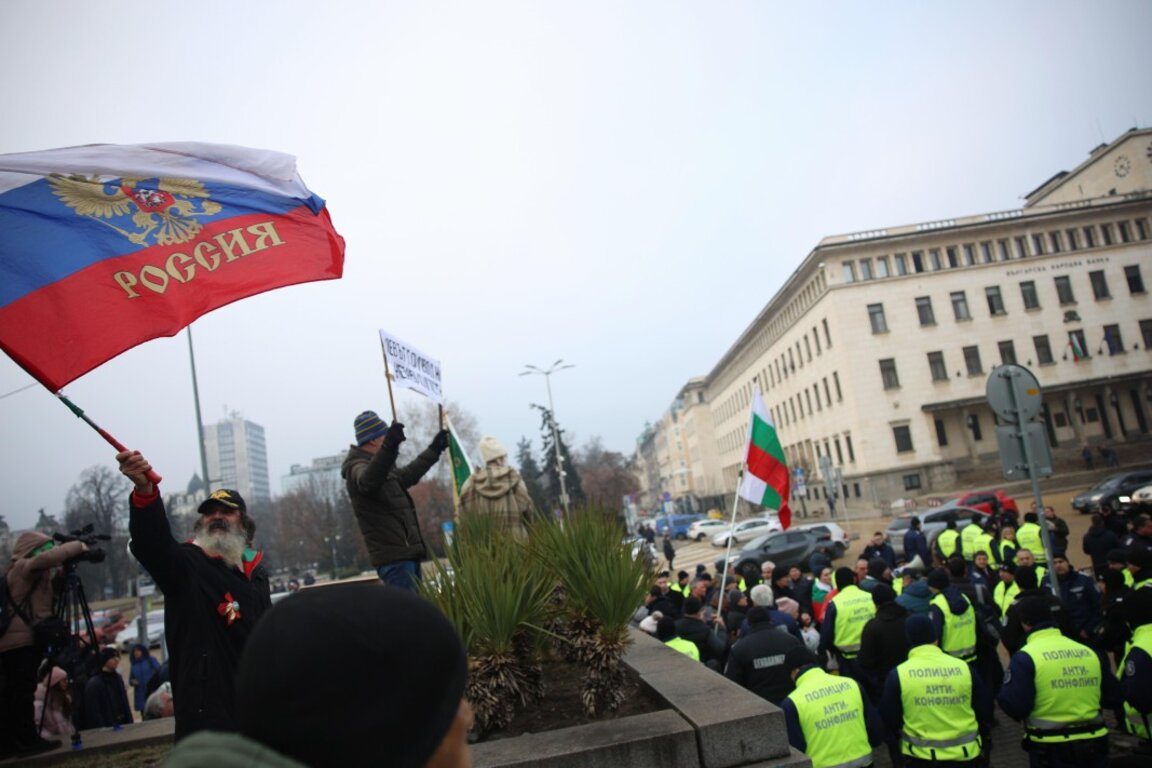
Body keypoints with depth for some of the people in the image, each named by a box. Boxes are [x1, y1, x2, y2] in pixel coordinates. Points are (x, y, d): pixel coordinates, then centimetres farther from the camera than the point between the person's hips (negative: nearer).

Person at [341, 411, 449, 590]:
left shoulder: (384, 469, 19)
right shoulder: (357, 469, -13)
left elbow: (407, 475, 37)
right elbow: (367, 480, -37)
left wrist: (434, 450, 43)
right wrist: (389, 447, -52)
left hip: (406, 554, 10)